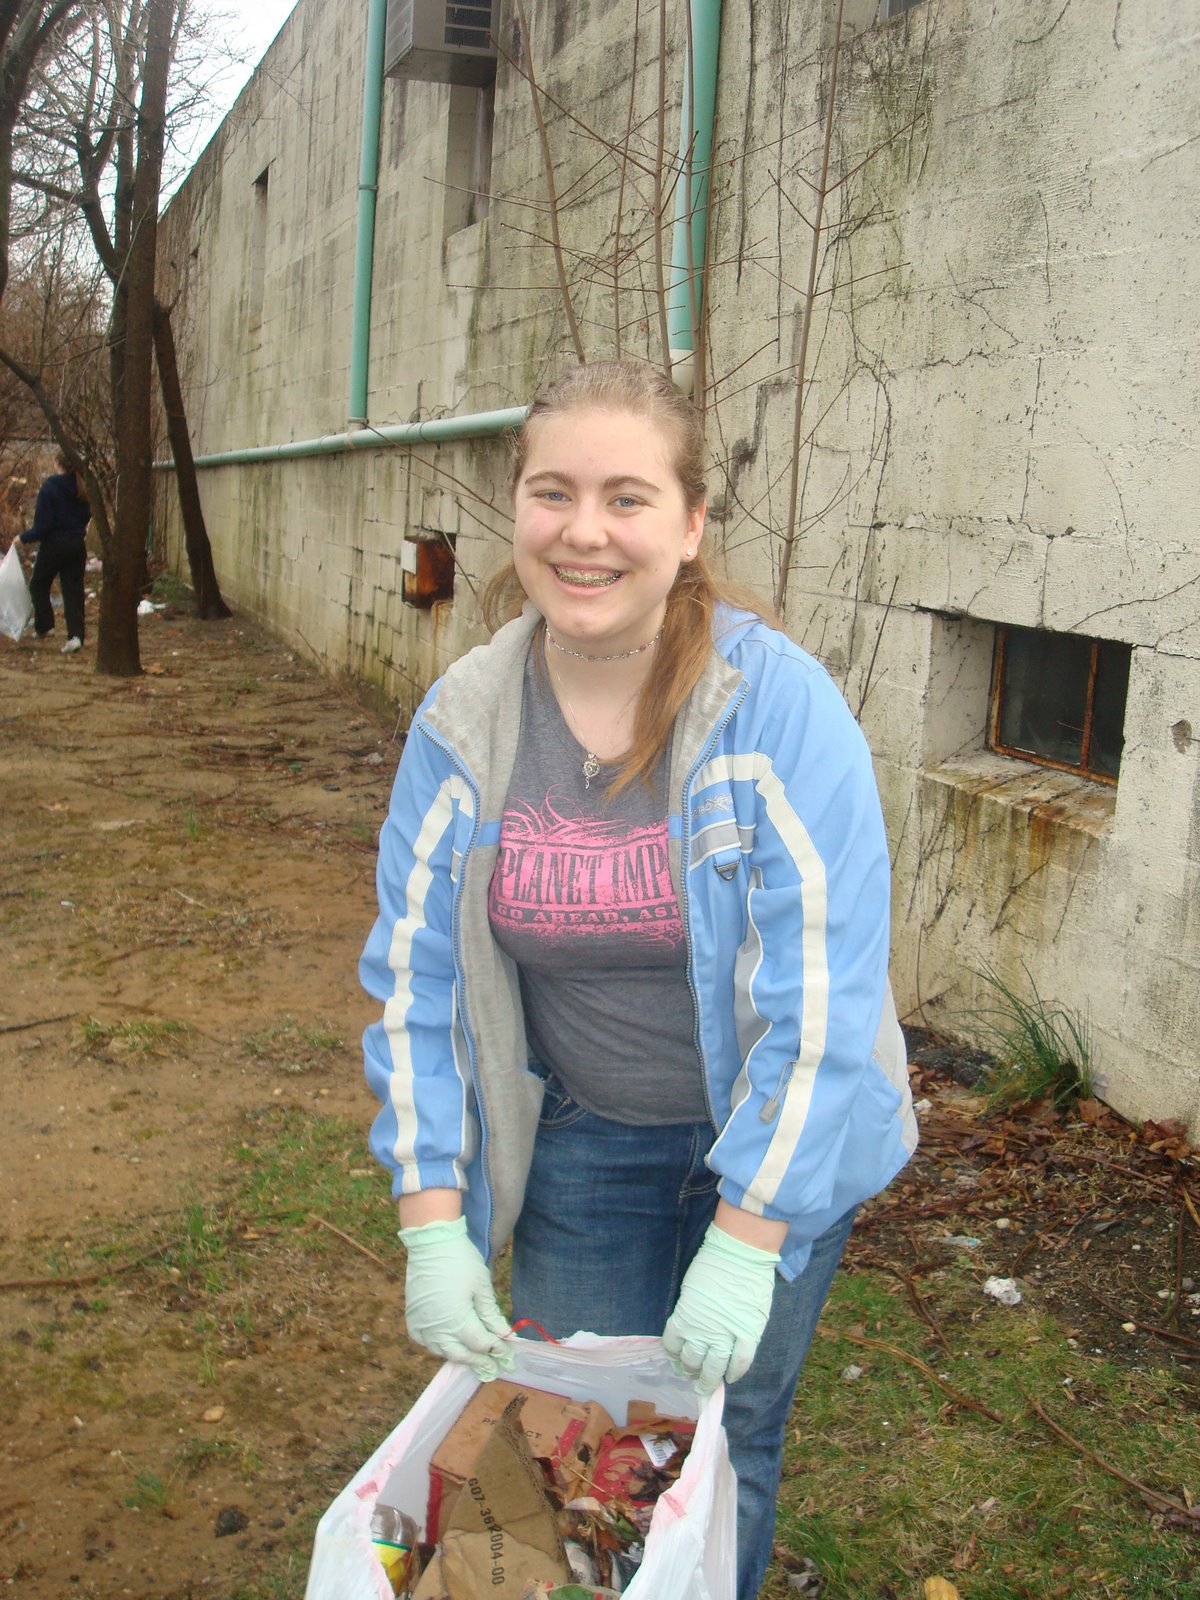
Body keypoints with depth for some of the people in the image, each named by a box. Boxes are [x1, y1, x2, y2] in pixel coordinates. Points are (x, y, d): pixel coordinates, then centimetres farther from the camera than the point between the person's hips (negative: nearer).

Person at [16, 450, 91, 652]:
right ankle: (76, 635, -7)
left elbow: (43, 524, -16)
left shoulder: (49, 488, -15)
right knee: (73, 590, 4)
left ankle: (44, 626, 19)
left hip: (54, 544, -4)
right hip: (77, 544, 4)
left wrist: (24, 538, -3)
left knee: (38, 585, 17)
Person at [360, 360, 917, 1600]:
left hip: (775, 1137, -3)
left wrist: (745, 1241, -22)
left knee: (721, 1447, 10)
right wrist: (432, 1221, -9)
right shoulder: (462, 719, -9)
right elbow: (414, 975, -4)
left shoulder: (777, 702, -21)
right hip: (578, 1138, 3)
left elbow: (824, 984, -22)